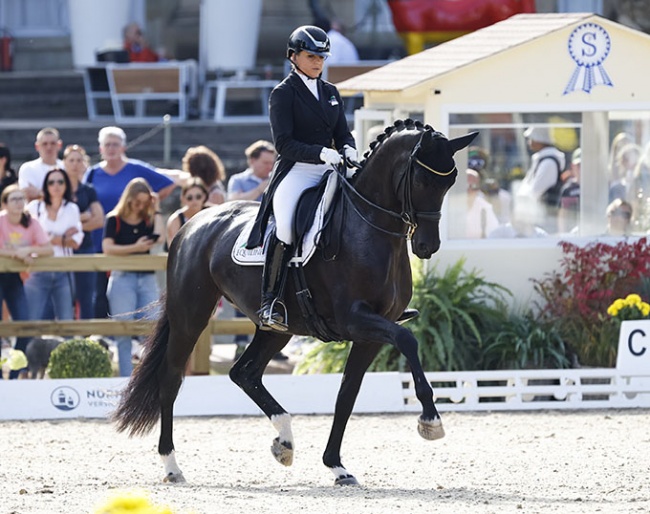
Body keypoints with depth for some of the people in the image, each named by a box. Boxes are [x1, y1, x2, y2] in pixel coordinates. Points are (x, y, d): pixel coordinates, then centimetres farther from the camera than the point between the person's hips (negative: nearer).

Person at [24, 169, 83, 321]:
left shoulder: (72, 209, 9)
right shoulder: (34, 207, 3)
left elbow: (76, 242, 1)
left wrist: (50, 238, -7)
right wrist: (64, 237, -6)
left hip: (63, 272, 2)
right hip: (38, 270, -2)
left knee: (66, 320, 1)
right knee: (34, 320, -5)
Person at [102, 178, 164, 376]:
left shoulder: (148, 220, 12)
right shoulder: (114, 220, 2)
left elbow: (158, 238, -7)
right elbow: (107, 248, -11)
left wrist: (156, 211, 0)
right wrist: (135, 248, -19)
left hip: (147, 278, 3)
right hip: (122, 277, -3)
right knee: (123, 332, -3)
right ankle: (126, 378, -1)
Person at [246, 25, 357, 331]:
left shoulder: (331, 93, 18)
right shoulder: (283, 94, 0)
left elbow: (343, 134, 18)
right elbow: (284, 143, -9)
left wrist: (348, 151, -6)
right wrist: (321, 153, -22)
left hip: (329, 172, 6)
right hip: (295, 171, -6)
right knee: (285, 226, -30)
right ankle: (269, 303, -26)